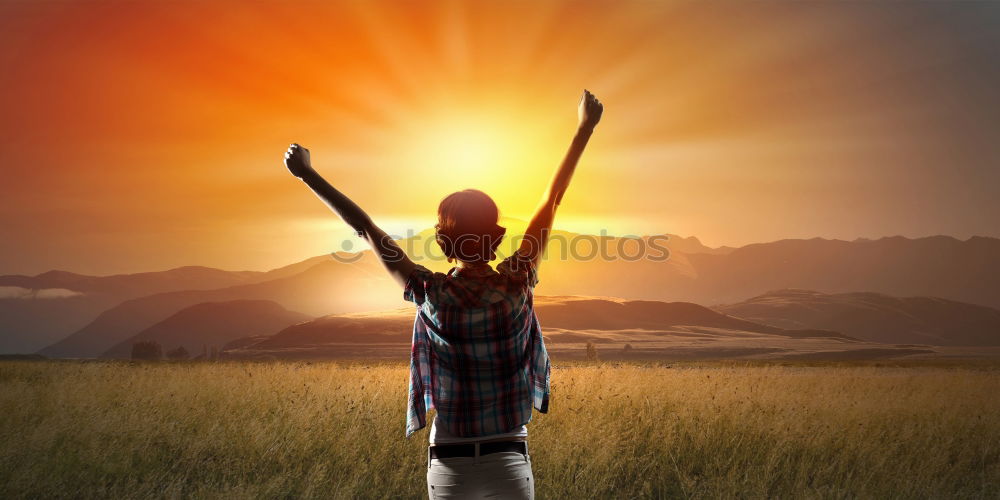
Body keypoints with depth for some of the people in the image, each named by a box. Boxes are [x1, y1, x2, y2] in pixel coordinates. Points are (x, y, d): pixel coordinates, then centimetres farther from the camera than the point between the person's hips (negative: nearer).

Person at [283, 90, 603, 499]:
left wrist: (307, 175, 5)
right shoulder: (516, 285, -7)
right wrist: (585, 129, 10)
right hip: (510, 461, 0)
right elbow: (551, 201, 1)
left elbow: (365, 227, -3)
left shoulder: (433, 295, -10)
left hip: (449, 465, 0)